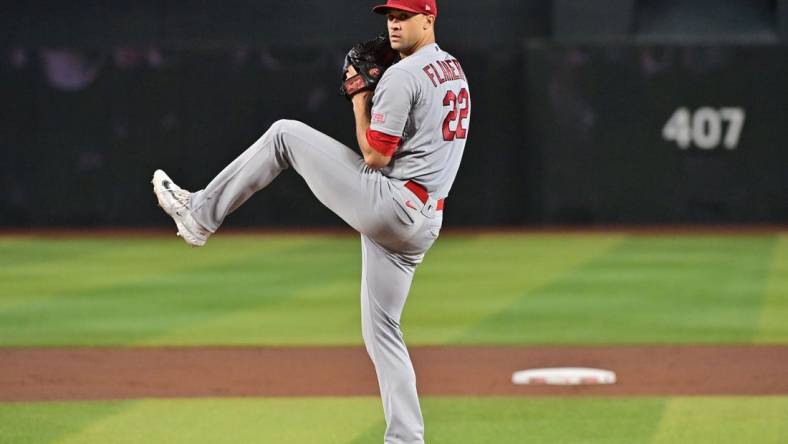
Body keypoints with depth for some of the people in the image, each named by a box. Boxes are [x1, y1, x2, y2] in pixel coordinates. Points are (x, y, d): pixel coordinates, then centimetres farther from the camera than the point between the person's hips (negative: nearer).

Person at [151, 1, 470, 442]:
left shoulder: (402, 75, -13)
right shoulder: (455, 70, 17)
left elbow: (375, 157, -15)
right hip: (422, 225, 9)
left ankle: (201, 212, 9)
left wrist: (361, 100, -4)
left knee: (285, 134, 2)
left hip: (388, 203, -9)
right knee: (381, 332, 13)